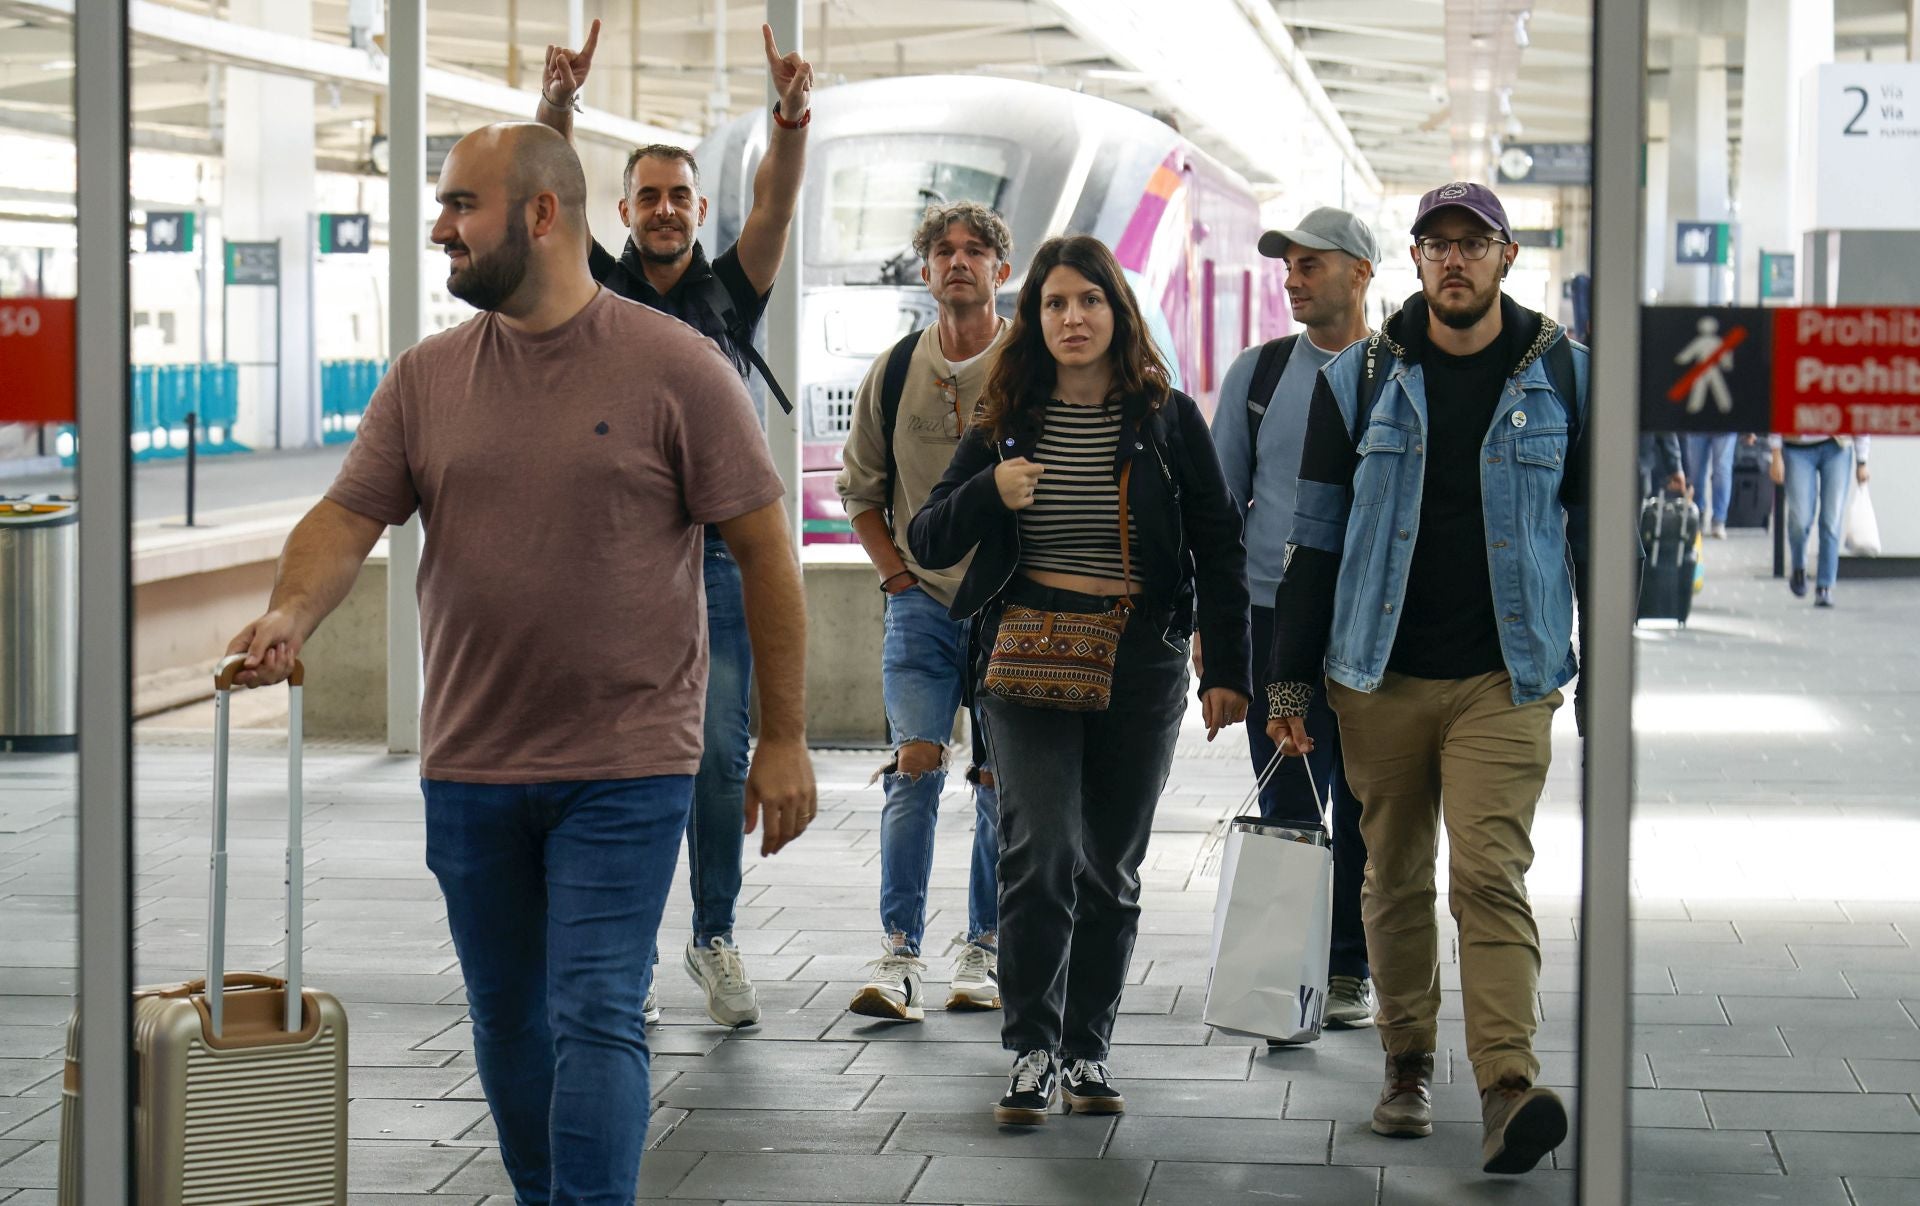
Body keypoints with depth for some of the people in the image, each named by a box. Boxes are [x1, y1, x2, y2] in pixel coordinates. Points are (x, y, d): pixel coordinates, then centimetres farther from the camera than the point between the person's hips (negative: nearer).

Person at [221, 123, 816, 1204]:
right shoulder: (426, 377, 6)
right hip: (471, 767, 5)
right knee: (509, 1023, 15)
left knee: (595, 1020, -10)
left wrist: (784, 739, -6)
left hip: (626, 770, -5)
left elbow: (765, 548, -4)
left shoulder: (675, 367, -6)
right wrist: (291, 614, -23)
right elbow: (349, 517, 0)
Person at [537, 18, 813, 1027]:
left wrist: (791, 118, -26)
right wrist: (558, 105, -27)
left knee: (719, 762, -1)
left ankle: (715, 940, 14)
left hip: (714, 558, 1)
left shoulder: (729, 292, 8)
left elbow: (774, 206, -7)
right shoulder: (597, 291, 6)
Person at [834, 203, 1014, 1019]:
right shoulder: (893, 373, 4)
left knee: (1002, 779, 4)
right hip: (921, 604, 1)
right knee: (915, 766, -9)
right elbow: (861, 491, 15)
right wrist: (897, 574, 6)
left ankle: (984, 950, 15)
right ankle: (898, 954, -7)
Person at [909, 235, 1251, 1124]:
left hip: (1139, 660, 1)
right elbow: (926, 543, 6)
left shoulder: (1168, 421, 4)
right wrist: (989, 493, -13)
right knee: (1041, 851, -13)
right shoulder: (1007, 423, 5)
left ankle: (1087, 1050, 16)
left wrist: (1226, 669, 2)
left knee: (1111, 864, 6)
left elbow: (1219, 549, 7)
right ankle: (1031, 1051, -6)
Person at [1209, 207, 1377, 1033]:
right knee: (1288, 809, 2)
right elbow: (1223, 500, 11)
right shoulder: (1258, 373, 9)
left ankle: (1350, 969, 14)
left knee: (1365, 810, 3)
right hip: (1274, 618, 1)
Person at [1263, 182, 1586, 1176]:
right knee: (1396, 877, 9)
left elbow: (1598, 533, 10)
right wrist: (1288, 679, 5)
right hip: (1380, 674, 2)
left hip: (1506, 677, -2)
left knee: (1491, 873, -13)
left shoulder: (1563, 377, 4)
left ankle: (1507, 1088, -20)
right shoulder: (1360, 379, 5)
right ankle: (1408, 1065, 24)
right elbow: (1316, 536, 8)